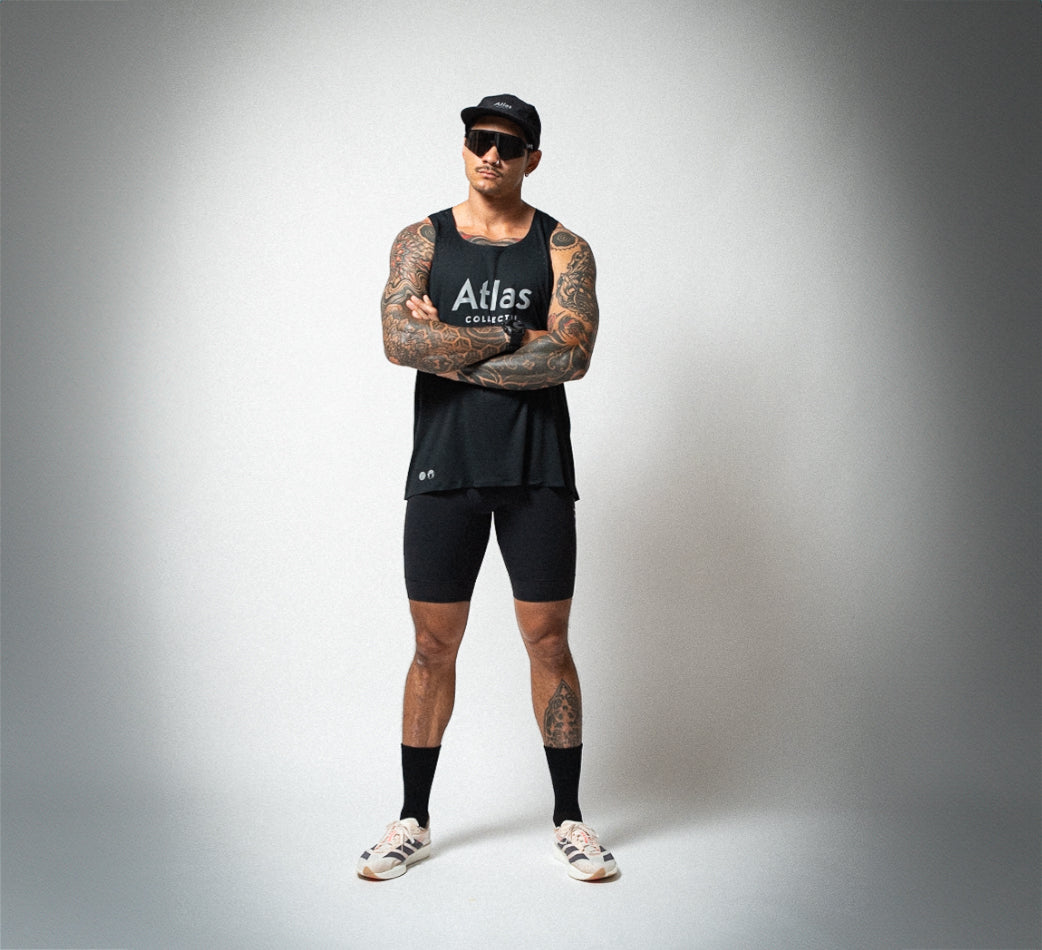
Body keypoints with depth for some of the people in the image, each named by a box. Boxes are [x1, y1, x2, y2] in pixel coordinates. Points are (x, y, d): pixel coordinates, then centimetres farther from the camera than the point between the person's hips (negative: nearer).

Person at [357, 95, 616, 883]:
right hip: (445, 469, 1)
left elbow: (572, 356, -13)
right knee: (434, 646, 7)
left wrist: (453, 354, -11)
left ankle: (570, 818, 21)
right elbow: (401, 341, -12)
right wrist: (514, 336, -11)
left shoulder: (564, 249, 4)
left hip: (538, 471, 0)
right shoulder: (421, 241, 6)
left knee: (549, 642, 5)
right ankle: (414, 821, 22)